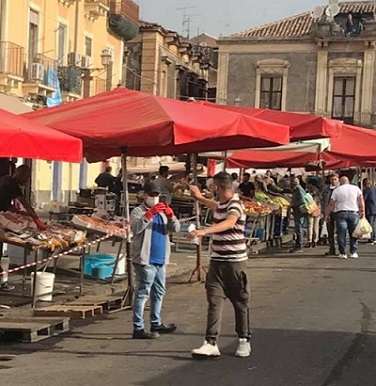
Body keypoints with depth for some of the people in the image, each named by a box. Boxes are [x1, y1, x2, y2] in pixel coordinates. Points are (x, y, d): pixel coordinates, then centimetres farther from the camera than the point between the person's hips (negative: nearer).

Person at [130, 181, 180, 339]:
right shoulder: (138, 211, -4)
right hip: (145, 260, -8)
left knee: (159, 292, 17)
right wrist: (150, 213, -31)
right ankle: (138, 328, -7)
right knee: (142, 293, -8)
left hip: (160, 260, 8)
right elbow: (135, 228, -23)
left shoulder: (162, 212, 16)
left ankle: (156, 323, 29)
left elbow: (176, 228, 6)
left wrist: (171, 215, -13)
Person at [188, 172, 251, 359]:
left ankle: (244, 341, 20)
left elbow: (229, 222, -38)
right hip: (217, 260, 7)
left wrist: (204, 231, -50)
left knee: (240, 301, 6)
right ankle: (211, 343, -8)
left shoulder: (235, 205, -15)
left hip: (234, 261, -7)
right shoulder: (221, 204, 12)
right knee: (214, 301, -4)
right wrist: (200, 197, 48)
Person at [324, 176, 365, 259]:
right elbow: (361, 200, -1)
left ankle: (342, 253, 1)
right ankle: (353, 252, 7)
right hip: (354, 212, 1)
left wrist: (327, 215, 11)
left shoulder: (337, 190, 6)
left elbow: (331, 204, 4)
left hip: (341, 213, -1)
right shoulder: (356, 188, 9)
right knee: (353, 233, 8)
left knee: (341, 233, 2)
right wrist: (362, 211, 2)